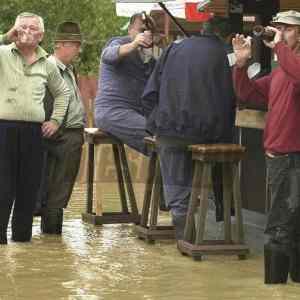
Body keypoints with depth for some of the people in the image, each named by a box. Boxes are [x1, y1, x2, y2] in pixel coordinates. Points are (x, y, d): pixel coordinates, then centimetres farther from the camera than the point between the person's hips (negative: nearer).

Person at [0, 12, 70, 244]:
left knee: (29, 188, 7)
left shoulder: (47, 65, 15)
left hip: (34, 132, 4)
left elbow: (62, 92, 29)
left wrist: (56, 120, 19)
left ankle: (22, 237, 17)